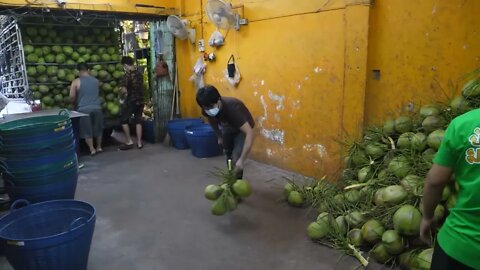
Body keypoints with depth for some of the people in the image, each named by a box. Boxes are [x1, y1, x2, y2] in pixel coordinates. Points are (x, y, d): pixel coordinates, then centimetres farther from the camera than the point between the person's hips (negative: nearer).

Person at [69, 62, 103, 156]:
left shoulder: (76, 82, -4)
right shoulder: (96, 81, 7)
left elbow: (72, 97, -4)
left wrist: (75, 103, 16)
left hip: (83, 109, -3)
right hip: (96, 107, 3)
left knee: (87, 130, 7)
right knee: (98, 128, 17)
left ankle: (92, 149, 9)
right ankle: (99, 147, 26)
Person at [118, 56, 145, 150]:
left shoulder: (128, 74, -14)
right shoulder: (139, 73, 5)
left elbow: (124, 90, -21)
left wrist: (123, 92, 1)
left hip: (131, 101, -6)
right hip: (140, 100, 6)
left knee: (124, 120, 9)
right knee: (138, 121, 12)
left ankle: (129, 141, 9)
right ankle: (139, 143, 13)